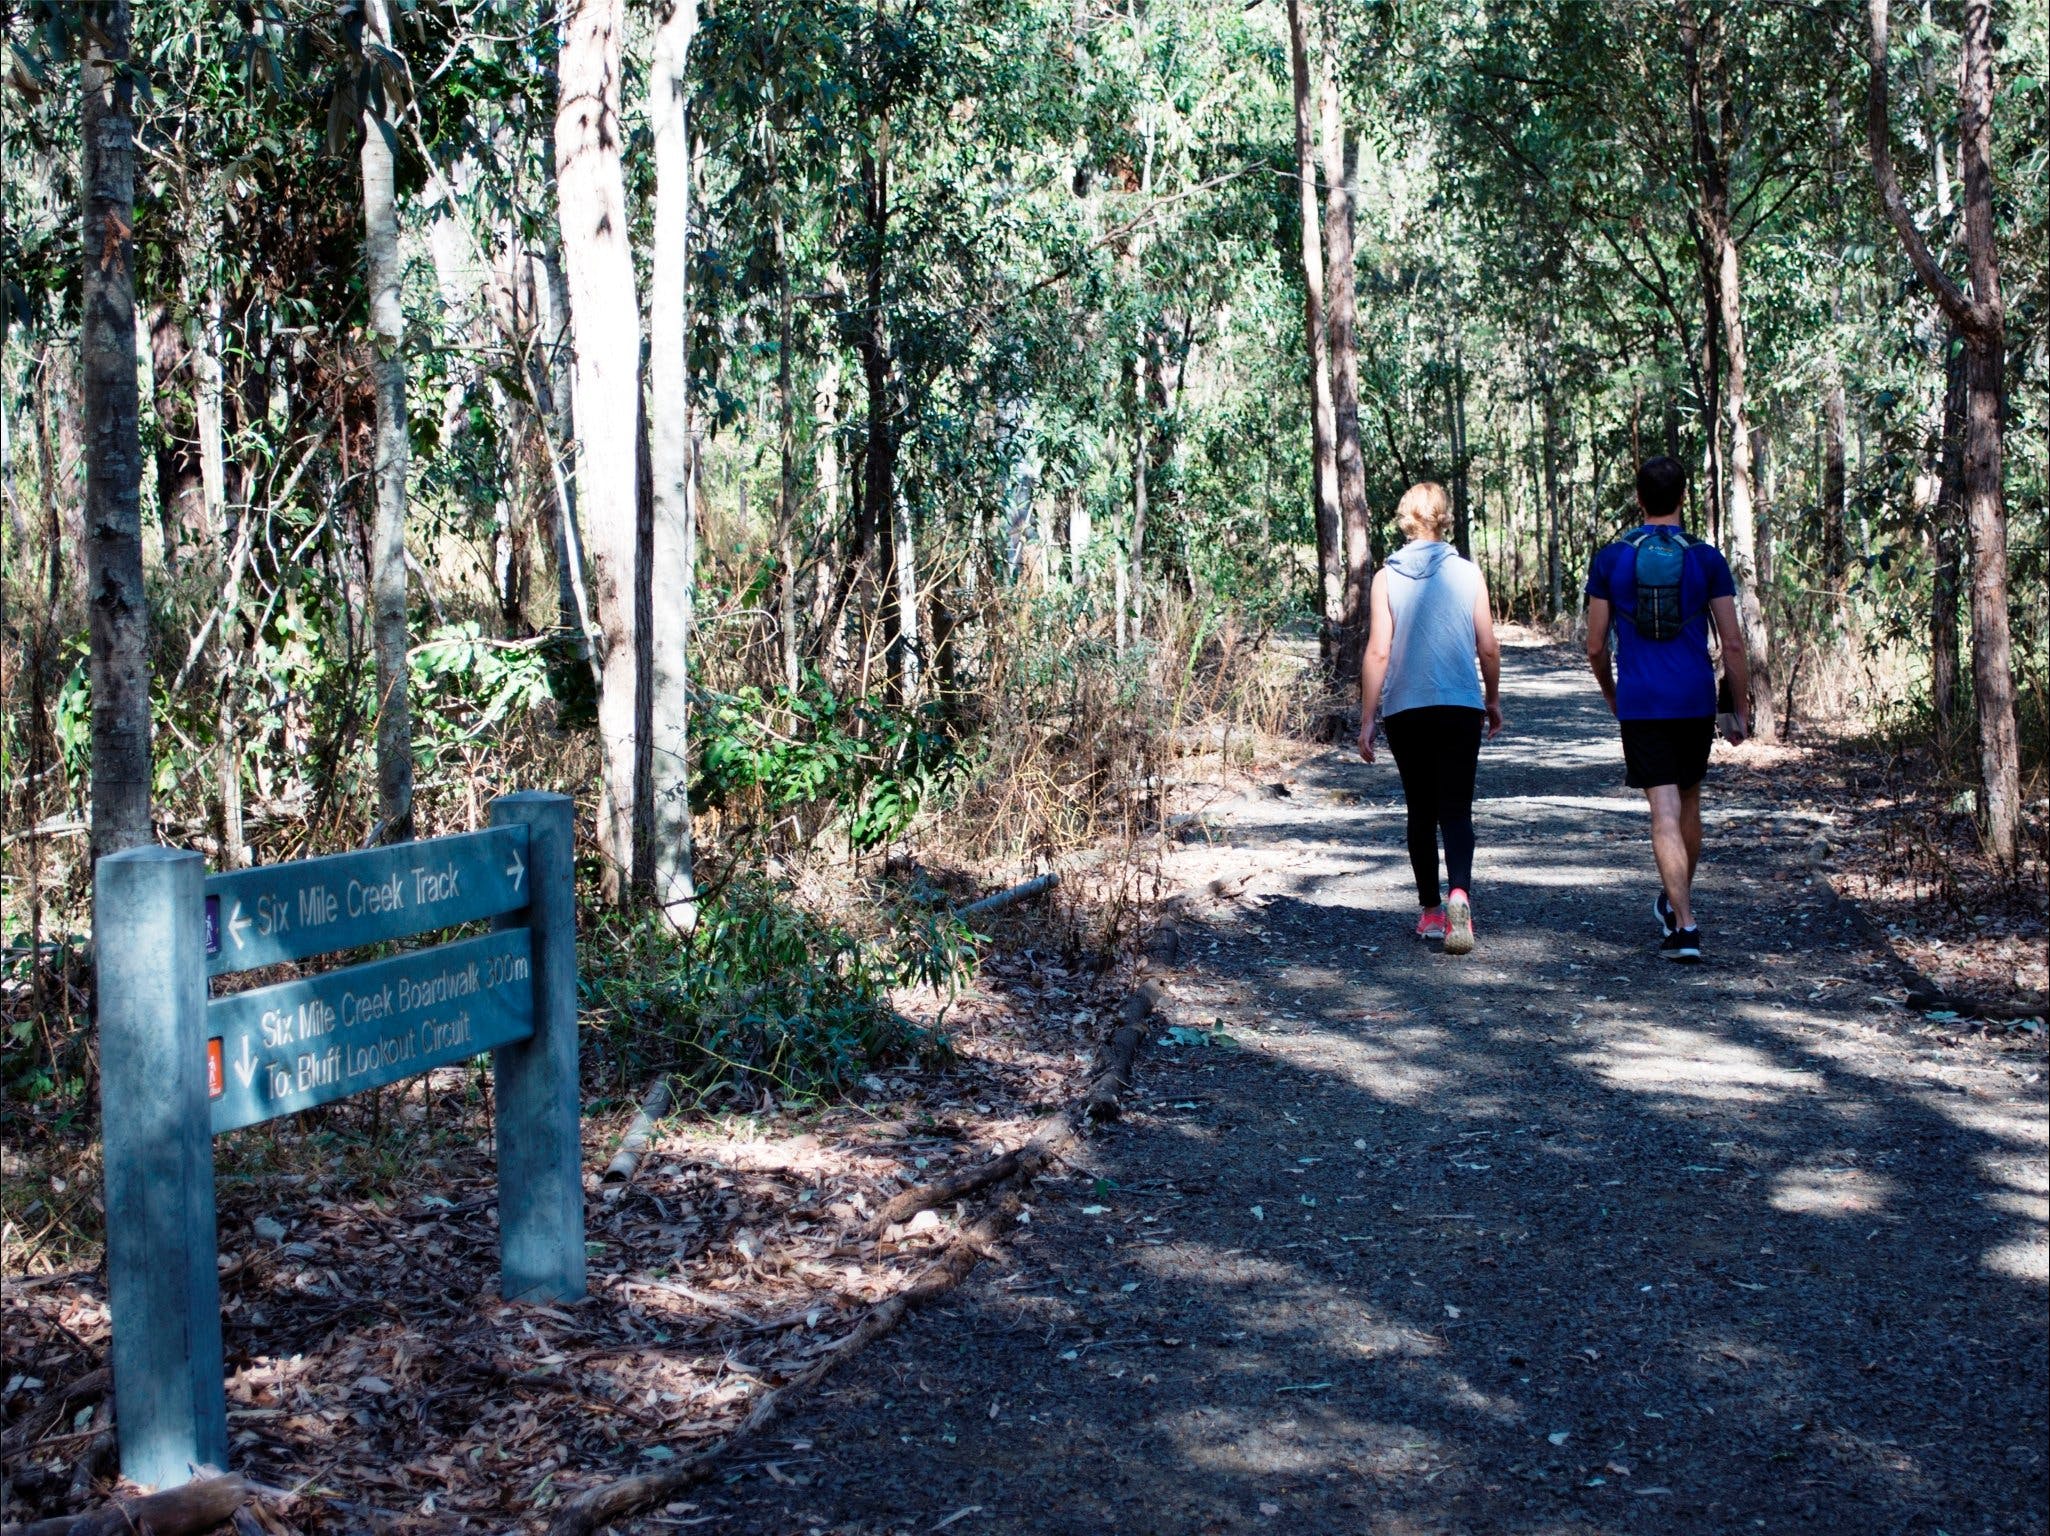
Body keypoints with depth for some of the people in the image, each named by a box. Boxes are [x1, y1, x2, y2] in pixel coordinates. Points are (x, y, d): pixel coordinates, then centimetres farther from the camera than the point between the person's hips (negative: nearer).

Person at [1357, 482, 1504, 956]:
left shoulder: (1387, 577, -2)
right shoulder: (1467, 572, 0)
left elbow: (1378, 652, -5)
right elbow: (1488, 647, 2)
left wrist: (1366, 720, 0)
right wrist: (1493, 701, 17)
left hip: (1405, 710, 1)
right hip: (1460, 706, 0)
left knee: (1421, 811, 13)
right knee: (1456, 809, -1)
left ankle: (1431, 911, 19)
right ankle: (1459, 894, -26)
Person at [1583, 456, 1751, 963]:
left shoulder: (1610, 560, -1)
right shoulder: (1706, 558, -1)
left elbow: (1595, 647, 3)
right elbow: (1732, 644, -3)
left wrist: (1612, 697, 21)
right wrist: (1740, 712, 7)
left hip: (1640, 705, -1)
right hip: (1695, 701, 1)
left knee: (1664, 812, -5)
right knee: (1689, 803, 20)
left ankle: (1684, 924, -14)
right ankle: (1676, 901, 37)